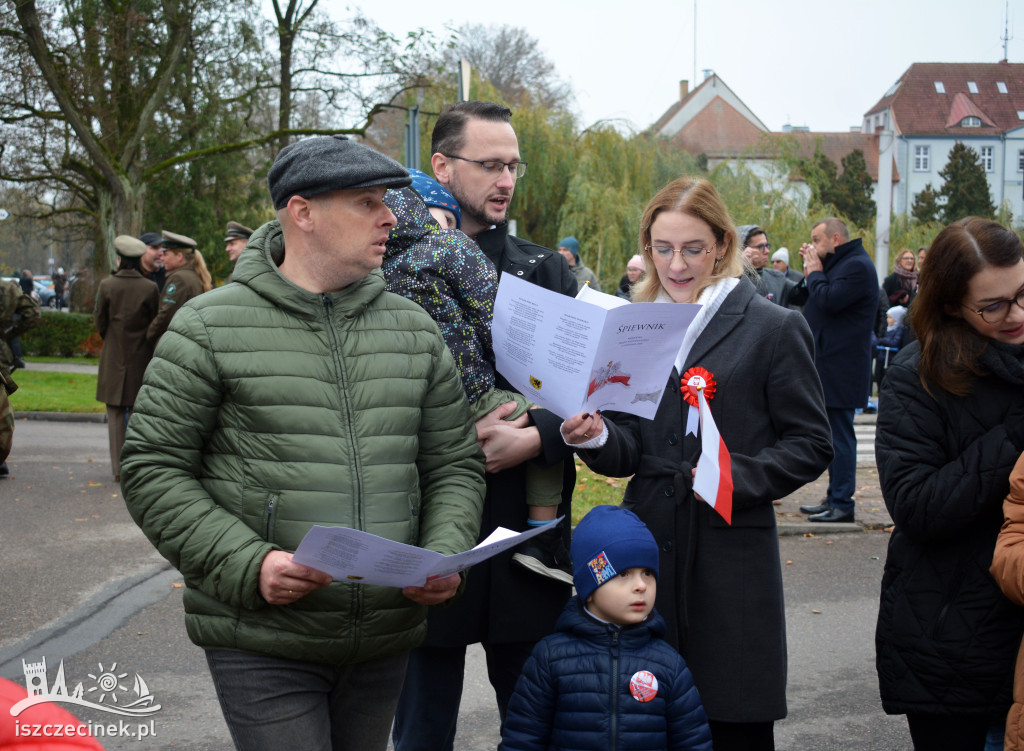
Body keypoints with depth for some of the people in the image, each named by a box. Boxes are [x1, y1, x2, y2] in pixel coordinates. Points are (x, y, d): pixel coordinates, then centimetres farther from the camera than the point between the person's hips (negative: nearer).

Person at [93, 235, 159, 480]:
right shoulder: (150, 288, -6)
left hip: (114, 358, 0)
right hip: (141, 357, 1)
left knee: (115, 412, 5)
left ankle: (118, 468, 3)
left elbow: (99, 320, 2)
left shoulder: (107, 285, -6)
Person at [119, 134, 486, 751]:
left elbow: (455, 465, 13)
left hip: (387, 640, 5)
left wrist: (445, 553, -6)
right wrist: (249, 564, -17)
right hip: (261, 645, -4)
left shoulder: (414, 329, 9)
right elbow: (152, 470, -5)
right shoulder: (212, 326, -3)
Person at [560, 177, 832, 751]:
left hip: (732, 558, -3)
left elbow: (811, 445, -1)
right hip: (648, 550, 4)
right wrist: (597, 437, -9)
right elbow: (630, 451, 13)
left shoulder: (775, 328, 1)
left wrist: (737, 475, -17)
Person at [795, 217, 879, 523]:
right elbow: (806, 298, 16)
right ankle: (834, 498, 21)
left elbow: (827, 301, -24)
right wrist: (811, 270, 3)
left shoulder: (857, 266, -13)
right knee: (834, 434, 14)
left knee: (839, 435, -8)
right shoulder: (839, 263, 19)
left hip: (840, 369, -11)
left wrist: (814, 271, -9)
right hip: (829, 367, 11)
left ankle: (842, 504, -4)